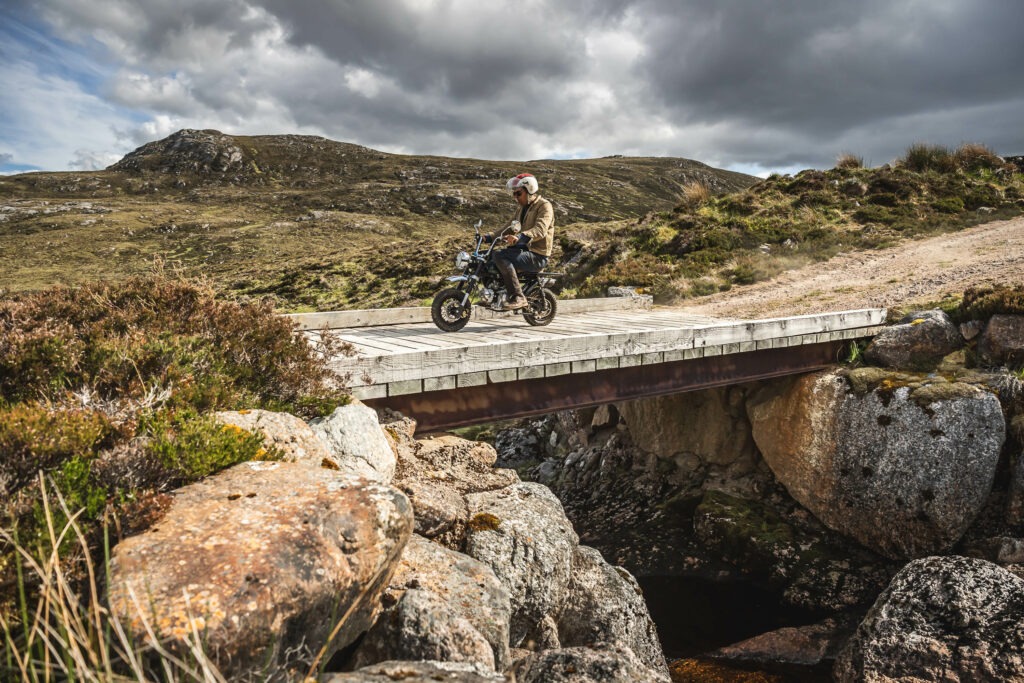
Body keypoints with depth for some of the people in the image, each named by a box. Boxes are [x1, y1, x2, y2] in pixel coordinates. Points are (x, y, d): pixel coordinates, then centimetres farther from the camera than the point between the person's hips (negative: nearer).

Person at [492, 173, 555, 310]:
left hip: (537, 256, -9)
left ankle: (518, 298, -30)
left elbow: (540, 229, -26)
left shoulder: (544, 205, -10)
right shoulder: (521, 208, 20)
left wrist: (520, 237, -43)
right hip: (523, 250, 9)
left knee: (500, 257, -29)